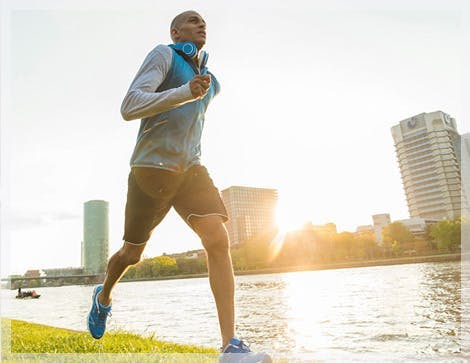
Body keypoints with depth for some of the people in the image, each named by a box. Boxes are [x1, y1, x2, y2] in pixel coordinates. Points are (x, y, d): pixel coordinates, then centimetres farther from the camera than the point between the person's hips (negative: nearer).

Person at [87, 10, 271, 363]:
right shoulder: (163, 55, -3)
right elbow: (129, 107, -18)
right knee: (132, 253, 10)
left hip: (191, 169, 5)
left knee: (218, 240, -19)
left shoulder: (211, 79, 17)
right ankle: (103, 297, 44)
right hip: (151, 168, -4)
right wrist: (186, 92, -27)